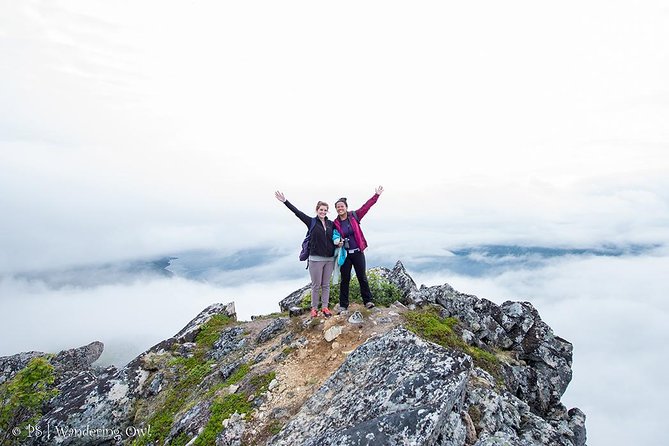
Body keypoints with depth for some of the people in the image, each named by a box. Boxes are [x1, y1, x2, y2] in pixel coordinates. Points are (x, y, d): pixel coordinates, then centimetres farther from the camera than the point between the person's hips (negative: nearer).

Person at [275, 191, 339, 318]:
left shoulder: (331, 223, 7)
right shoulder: (311, 222, -2)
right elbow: (297, 212, -9)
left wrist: (339, 242, -4)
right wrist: (285, 201, -15)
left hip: (329, 259, 3)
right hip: (316, 258, -3)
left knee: (326, 285, 10)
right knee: (316, 285, 4)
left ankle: (325, 307, 20)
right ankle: (314, 308, 16)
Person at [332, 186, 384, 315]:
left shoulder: (354, 216, -2)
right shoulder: (335, 223, -2)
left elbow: (366, 206, -3)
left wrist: (377, 195, -6)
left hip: (358, 252, 0)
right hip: (344, 254, 0)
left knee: (362, 277, 9)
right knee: (345, 280, 6)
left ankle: (368, 301, 24)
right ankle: (343, 306, 15)